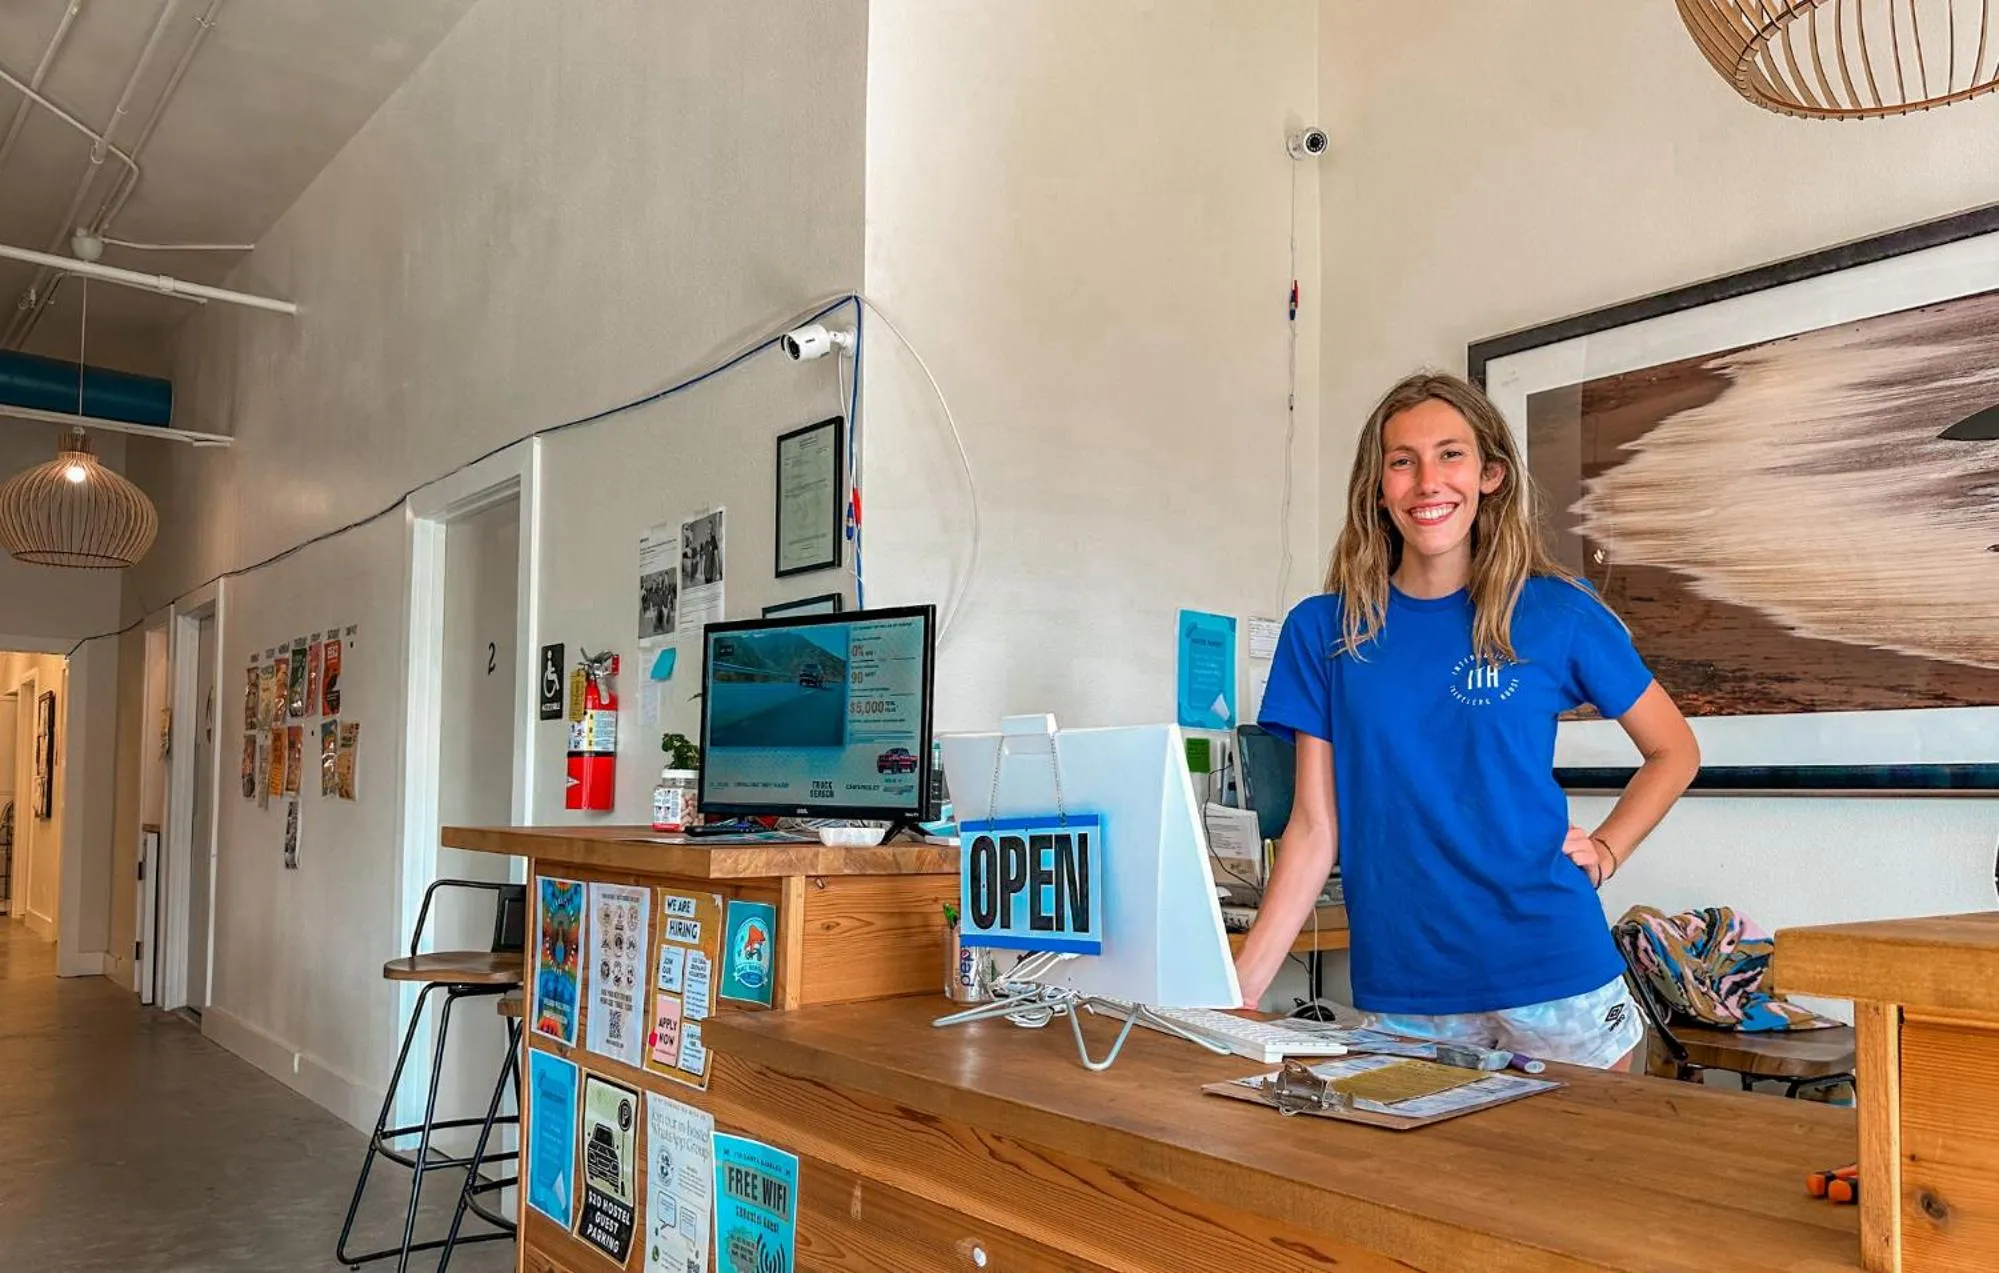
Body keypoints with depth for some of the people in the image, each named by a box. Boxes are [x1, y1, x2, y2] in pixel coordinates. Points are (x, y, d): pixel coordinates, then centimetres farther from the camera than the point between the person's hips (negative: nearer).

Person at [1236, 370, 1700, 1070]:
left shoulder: (1557, 613, -2)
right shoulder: (1322, 631, 0)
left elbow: (1675, 751, 12)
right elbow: (1314, 828, -1)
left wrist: (1603, 851, -3)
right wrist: (1237, 991, -7)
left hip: (1552, 976, 0)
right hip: (1399, 991, 1)